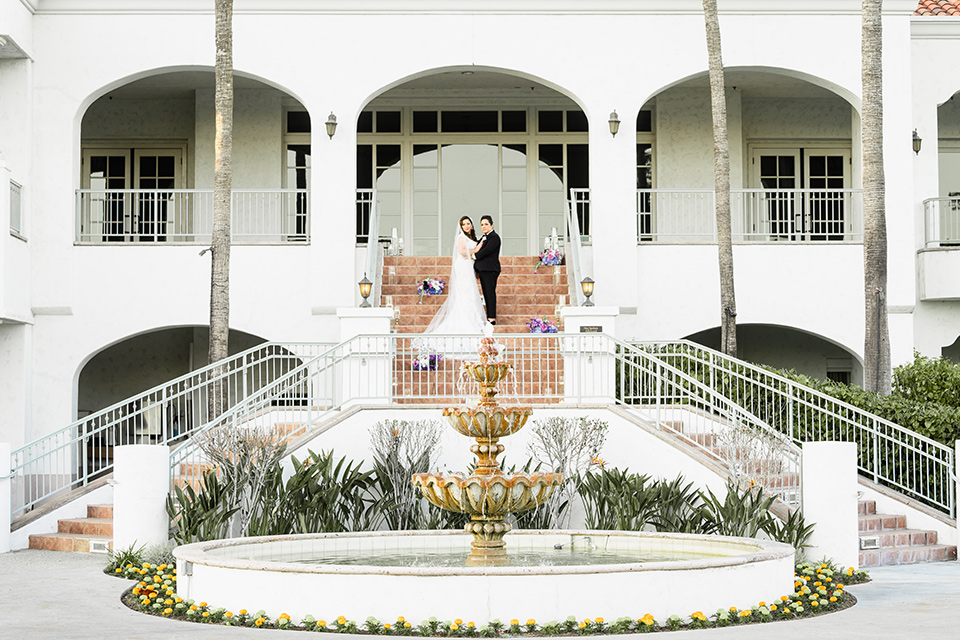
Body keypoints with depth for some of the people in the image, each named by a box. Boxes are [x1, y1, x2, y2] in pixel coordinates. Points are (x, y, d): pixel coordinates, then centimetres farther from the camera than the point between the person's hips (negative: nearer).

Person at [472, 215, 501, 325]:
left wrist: (474, 256, -3)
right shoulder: (484, 237, 20)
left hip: (490, 270, -9)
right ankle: (490, 317, 13)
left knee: (490, 293, -9)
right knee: (487, 294, 10)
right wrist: (478, 270, 13)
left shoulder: (494, 237, -9)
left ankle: (492, 318, -8)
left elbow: (486, 251, -18)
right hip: (483, 270, 9)